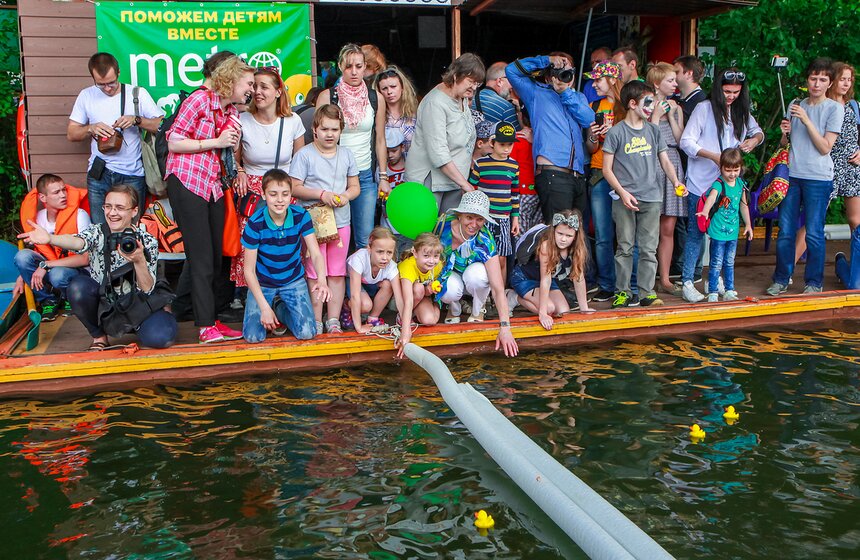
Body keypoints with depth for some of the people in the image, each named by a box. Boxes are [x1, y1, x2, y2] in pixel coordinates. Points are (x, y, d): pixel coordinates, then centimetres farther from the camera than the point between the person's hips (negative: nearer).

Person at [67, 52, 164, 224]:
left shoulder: (137, 94, 1)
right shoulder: (86, 96, 8)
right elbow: (71, 134, 10)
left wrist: (137, 120, -17)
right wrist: (91, 129, -9)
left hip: (132, 175, -2)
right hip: (99, 175, 2)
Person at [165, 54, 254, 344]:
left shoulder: (232, 113, 15)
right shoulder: (200, 99, -8)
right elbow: (174, 143, -12)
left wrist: (233, 144, 1)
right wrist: (215, 142, -13)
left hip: (213, 186, 8)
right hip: (186, 182, -8)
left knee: (215, 256, 7)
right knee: (201, 258, -7)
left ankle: (209, 319, 15)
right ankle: (207, 326, -1)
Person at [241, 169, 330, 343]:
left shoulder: (301, 215, -18)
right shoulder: (255, 224, -23)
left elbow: (316, 254, -22)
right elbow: (249, 270, -16)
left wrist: (322, 280, -44)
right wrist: (264, 307, -22)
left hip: (293, 281, 1)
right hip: (262, 283, -1)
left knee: (307, 333, -12)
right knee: (253, 336, -14)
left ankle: (280, 309, 19)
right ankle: (271, 306, 19)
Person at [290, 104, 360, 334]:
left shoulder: (346, 154, 11)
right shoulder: (304, 155, -3)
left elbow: (355, 186, 14)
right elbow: (294, 188, -7)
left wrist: (345, 197, -8)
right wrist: (321, 194, -16)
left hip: (341, 221, 4)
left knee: (337, 273, 7)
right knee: (315, 273, -1)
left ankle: (333, 319, 14)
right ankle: (316, 321, 6)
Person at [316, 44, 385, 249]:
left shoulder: (375, 97, 5)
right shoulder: (327, 97, -3)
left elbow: (380, 139, 10)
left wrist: (383, 176, 7)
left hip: (366, 175, 2)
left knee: (365, 239, 1)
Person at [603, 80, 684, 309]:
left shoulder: (653, 131, 12)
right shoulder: (616, 132, -2)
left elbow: (665, 161, 14)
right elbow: (607, 169, -2)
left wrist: (675, 181, -4)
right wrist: (623, 192, -12)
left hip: (651, 198, 4)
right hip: (625, 200, -4)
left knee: (649, 248, 4)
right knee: (625, 248, 2)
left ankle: (647, 293, 10)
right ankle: (623, 292, 11)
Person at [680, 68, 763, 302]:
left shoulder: (741, 112, 11)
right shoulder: (704, 109, -6)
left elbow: (758, 131, 25)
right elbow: (686, 142, -11)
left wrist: (755, 139, 1)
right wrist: (713, 156, -21)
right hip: (701, 183, -5)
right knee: (696, 232, -3)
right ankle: (687, 281, 4)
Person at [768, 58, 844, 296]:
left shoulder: (834, 108, -2)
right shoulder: (795, 105, 11)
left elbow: (825, 147, -10)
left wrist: (805, 119, -15)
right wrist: (785, 133, -4)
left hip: (818, 178, -4)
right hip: (792, 175, 4)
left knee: (814, 234, -1)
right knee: (785, 231, 4)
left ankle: (814, 282, 13)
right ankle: (781, 280, 15)